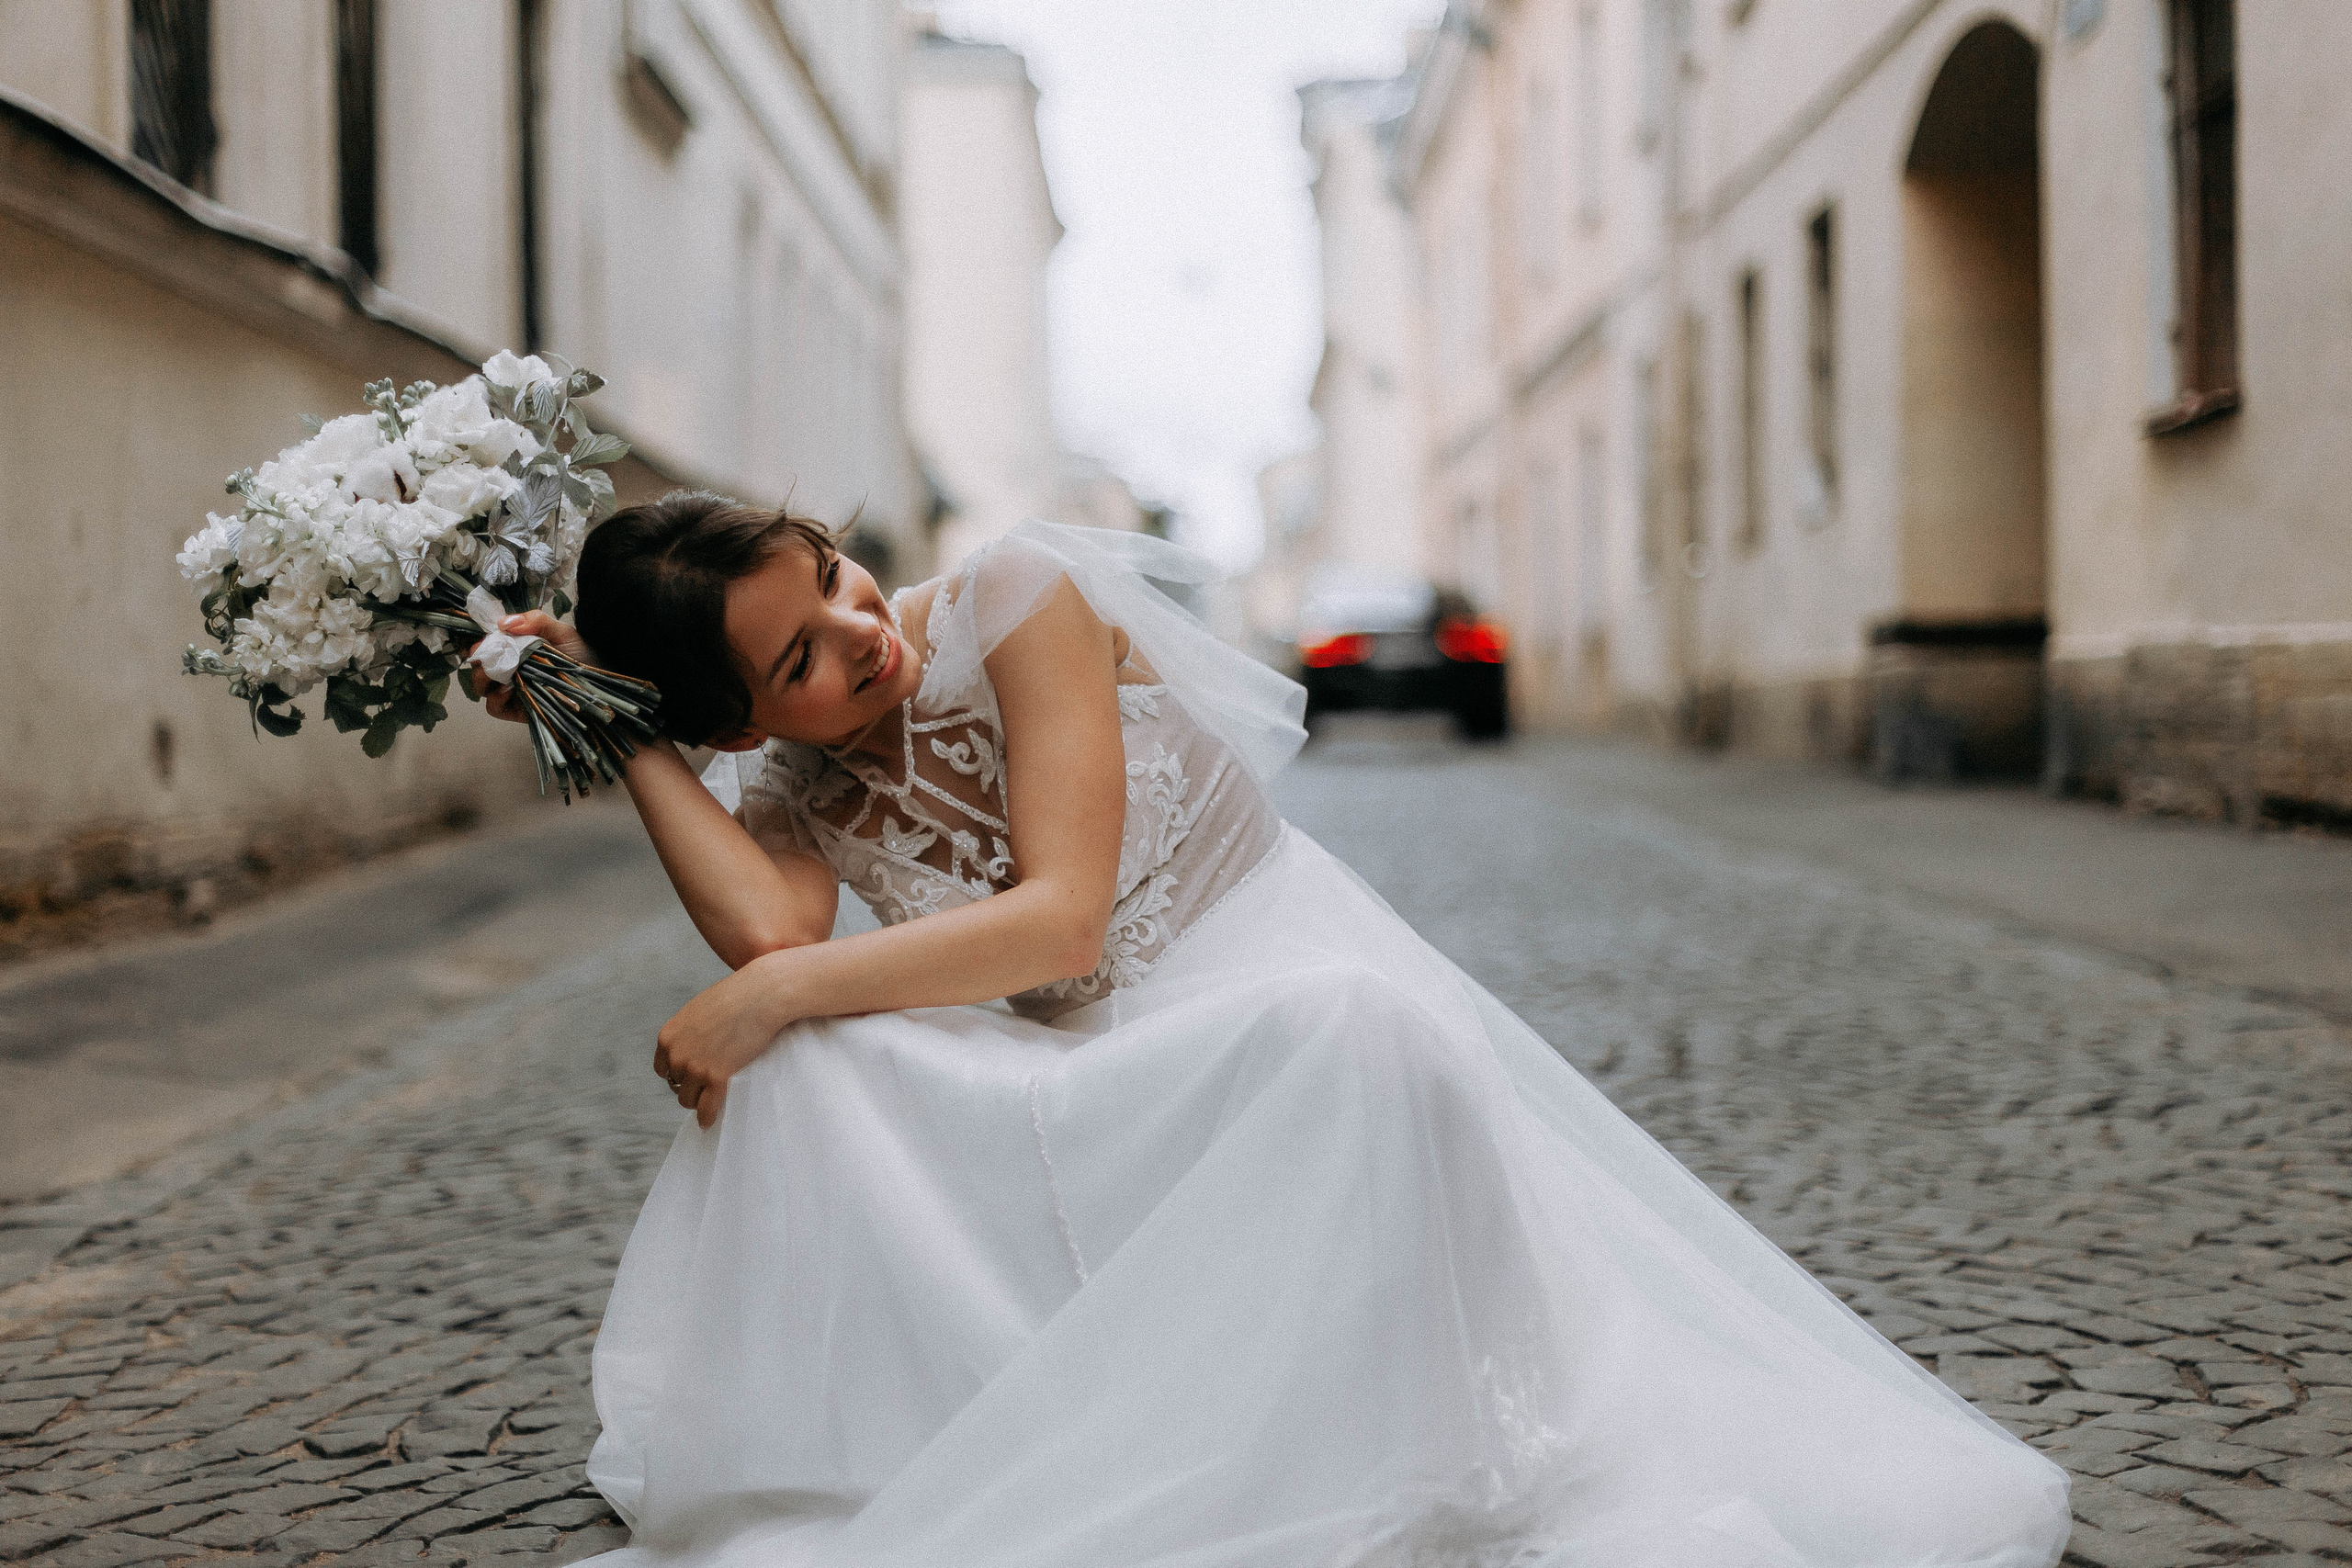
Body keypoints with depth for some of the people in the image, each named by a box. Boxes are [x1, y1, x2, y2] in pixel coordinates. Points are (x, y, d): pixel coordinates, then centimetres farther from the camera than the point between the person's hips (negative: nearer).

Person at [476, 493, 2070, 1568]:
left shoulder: (1016, 596, -12)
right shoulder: (776, 787, 1)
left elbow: (1058, 916, -21)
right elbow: (772, 934, -24)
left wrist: (771, 999, -23)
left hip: (1269, 986, -3)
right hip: (1074, 1093, 3)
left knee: (1357, 1031, -41)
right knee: (799, 1073, -26)